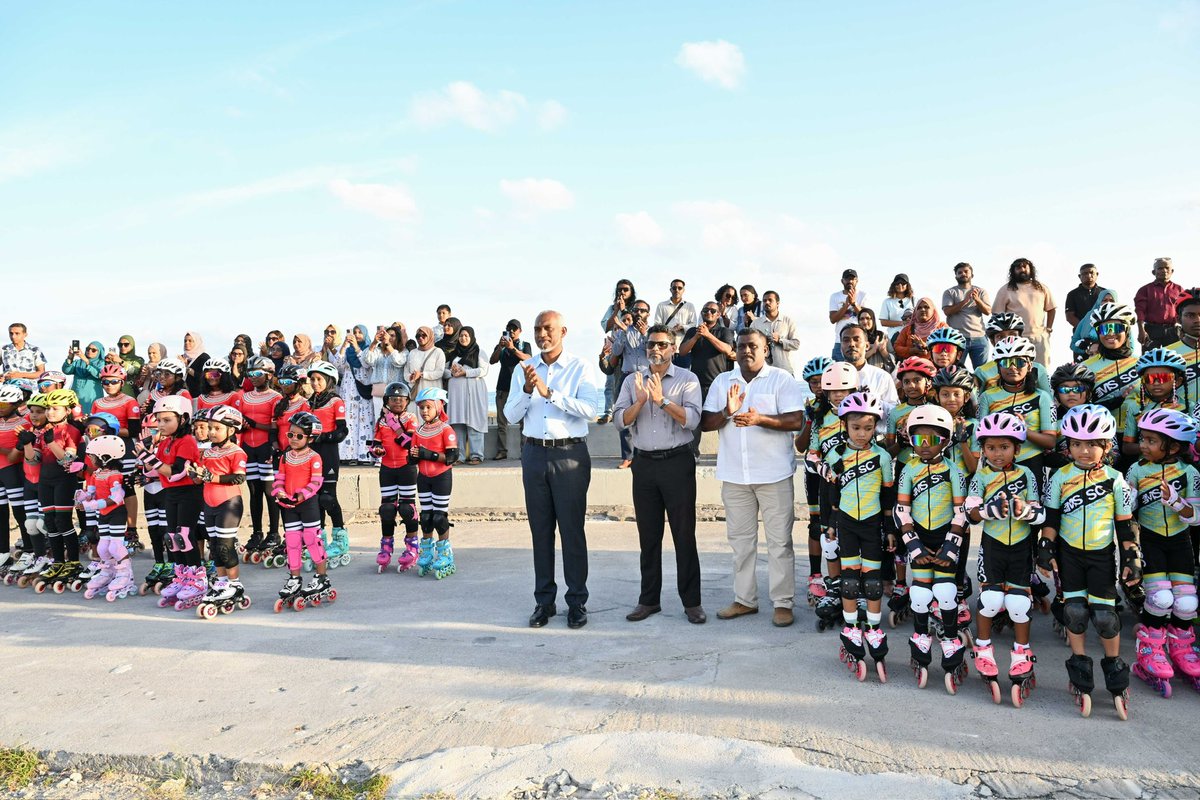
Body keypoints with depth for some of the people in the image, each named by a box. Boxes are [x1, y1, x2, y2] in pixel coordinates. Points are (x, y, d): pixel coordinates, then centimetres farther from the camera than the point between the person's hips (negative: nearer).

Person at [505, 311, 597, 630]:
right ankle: (544, 600, 19)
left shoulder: (579, 368, -2)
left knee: (572, 530, 1)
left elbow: (590, 409, -16)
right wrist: (527, 390, -12)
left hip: (570, 454, -3)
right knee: (540, 530, 9)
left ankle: (577, 601, 12)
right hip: (534, 454, 4)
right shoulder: (523, 370, 9)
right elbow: (511, 415, 4)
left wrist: (550, 393, -20)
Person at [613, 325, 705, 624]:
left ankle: (692, 602, 10)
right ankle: (649, 599, 21)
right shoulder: (632, 381, 10)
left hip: (677, 462, -3)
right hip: (644, 463, 3)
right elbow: (620, 420, 0)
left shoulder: (687, 379, 0)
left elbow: (692, 419, -13)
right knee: (648, 536, 10)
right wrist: (641, 401, -16)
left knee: (684, 535, 1)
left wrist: (662, 400, -21)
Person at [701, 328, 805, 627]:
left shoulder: (782, 379, -1)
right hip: (734, 475, 4)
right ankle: (744, 599, 23)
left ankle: (783, 602, 10)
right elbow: (705, 423, 6)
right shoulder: (722, 381, 11)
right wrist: (727, 412, -14)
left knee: (779, 541, 1)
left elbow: (796, 421, -11)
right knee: (740, 539, 12)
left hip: (774, 474, -4)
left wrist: (759, 419, -25)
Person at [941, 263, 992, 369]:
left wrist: (977, 299, -14)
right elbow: (947, 311, -8)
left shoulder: (981, 291, 14)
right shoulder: (949, 292, 7)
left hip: (979, 337, 2)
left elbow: (988, 311, 3)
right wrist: (966, 300, -16)